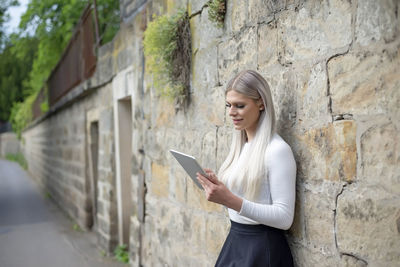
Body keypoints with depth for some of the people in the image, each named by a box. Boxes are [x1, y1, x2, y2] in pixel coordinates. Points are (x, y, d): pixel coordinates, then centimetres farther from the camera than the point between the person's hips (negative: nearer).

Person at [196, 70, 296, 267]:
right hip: (234, 240, 7)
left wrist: (231, 200, -27)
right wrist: (217, 188, -4)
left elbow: (285, 218, -20)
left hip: (262, 248, -7)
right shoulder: (240, 147, 6)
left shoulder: (278, 150, -17)